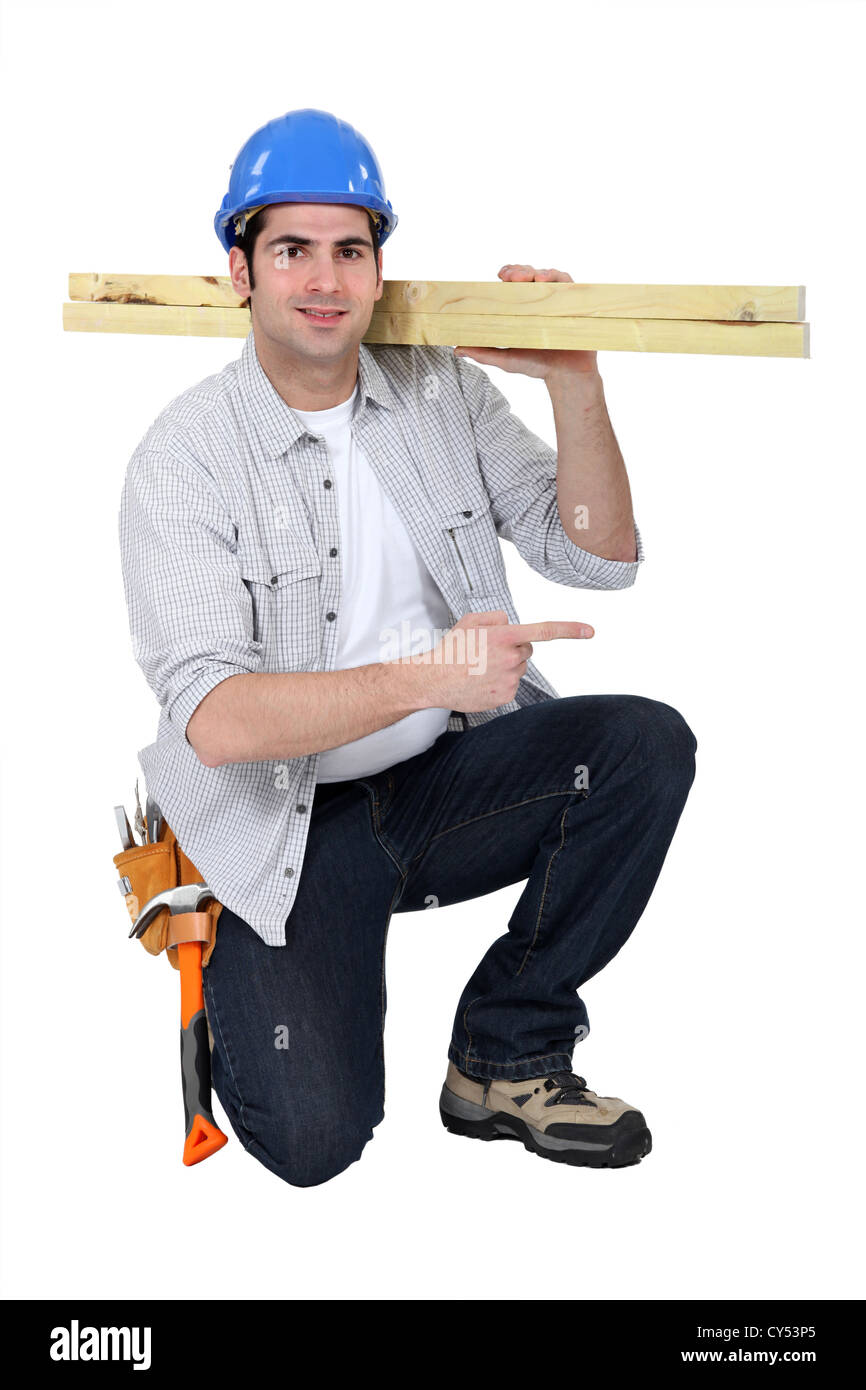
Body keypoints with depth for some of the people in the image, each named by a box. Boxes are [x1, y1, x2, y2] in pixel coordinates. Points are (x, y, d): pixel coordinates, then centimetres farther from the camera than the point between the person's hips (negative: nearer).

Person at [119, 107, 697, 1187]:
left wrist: (575, 382, -14)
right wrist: (425, 676, -33)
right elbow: (213, 719, -23)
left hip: (449, 775, 4)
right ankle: (239, 971, 17)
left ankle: (504, 1056, -6)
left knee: (647, 742, -24)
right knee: (313, 1139, -19)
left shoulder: (444, 388, 2)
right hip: (292, 820, -4)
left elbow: (599, 555, 0)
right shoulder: (182, 458, -12)